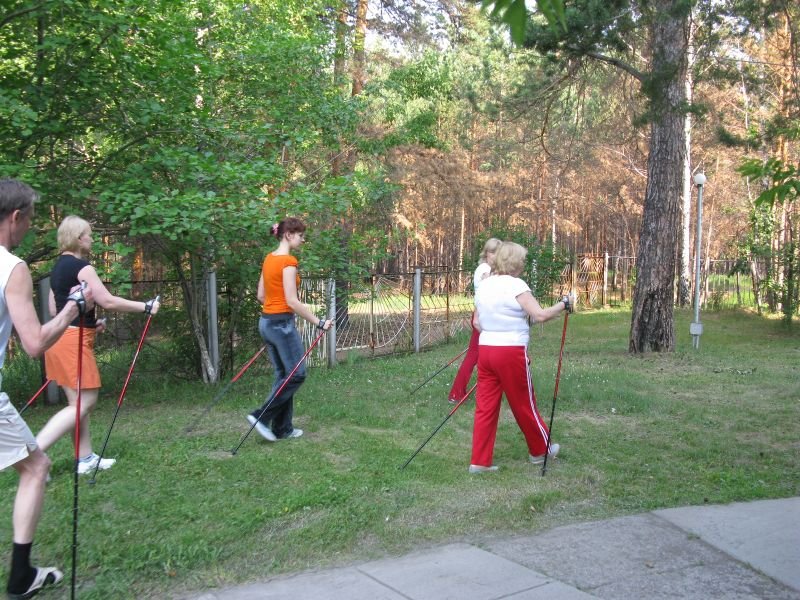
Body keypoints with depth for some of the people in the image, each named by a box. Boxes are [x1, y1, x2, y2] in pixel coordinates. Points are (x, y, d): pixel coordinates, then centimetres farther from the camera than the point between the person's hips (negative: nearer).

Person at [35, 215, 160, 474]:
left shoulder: (58, 267, 15)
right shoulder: (81, 267, -13)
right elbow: (108, 301, -17)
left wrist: (89, 321, 21)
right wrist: (146, 306, -10)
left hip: (60, 338, 9)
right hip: (74, 340, -9)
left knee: (79, 402, 13)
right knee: (84, 402, -5)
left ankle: (86, 458, 18)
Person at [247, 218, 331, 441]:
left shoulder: (269, 258, 10)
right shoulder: (288, 261, -16)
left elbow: (261, 295, 15)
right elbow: (292, 301, -20)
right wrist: (319, 322, -17)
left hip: (267, 322, 9)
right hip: (282, 324, -9)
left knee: (283, 375, 14)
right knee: (296, 374, 2)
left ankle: (282, 428, 18)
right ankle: (261, 416, -1)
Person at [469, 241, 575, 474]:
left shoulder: (484, 285, 10)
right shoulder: (515, 285, -12)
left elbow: (477, 322, 14)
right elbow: (540, 315, -19)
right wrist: (564, 304, -6)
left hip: (485, 349, 6)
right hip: (511, 352, -6)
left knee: (485, 406, 8)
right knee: (524, 404, 11)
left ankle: (479, 461, 9)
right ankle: (540, 449, 30)